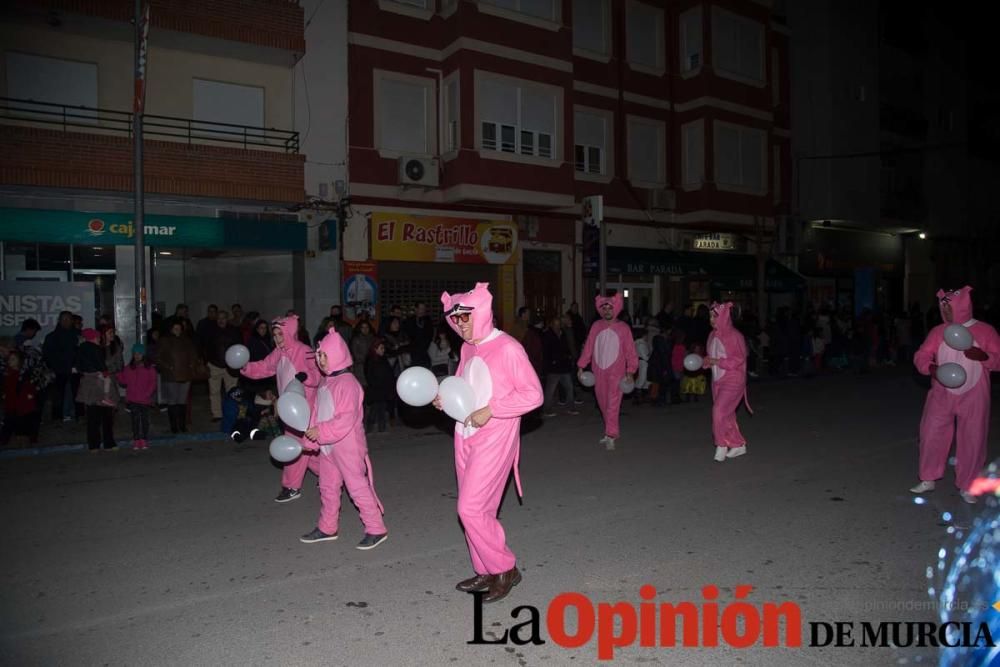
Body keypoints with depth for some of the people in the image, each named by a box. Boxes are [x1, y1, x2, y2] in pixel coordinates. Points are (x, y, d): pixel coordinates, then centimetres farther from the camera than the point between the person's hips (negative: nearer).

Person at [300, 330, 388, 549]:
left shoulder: (347, 383, -17)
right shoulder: (324, 382, 11)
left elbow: (347, 418, -24)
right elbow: (316, 412, 15)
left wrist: (322, 431, -24)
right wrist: (311, 439, 10)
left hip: (347, 445, -9)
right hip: (326, 445, 9)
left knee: (357, 486, -5)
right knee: (327, 487, 18)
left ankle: (376, 529, 3)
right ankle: (327, 528, 32)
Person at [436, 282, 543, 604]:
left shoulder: (507, 348, -14)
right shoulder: (467, 348, 9)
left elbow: (533, 394, -15)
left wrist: (490, 411, -20)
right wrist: (446, 399, 1)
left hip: (493, 440, -7)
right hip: (466, 438, 7)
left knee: (471, 508, -9)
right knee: (477, 508, 12)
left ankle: (505, 569, 9)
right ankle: (486, 572, 26)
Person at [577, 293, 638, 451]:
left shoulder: (623, 328, -3)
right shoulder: (596, 326, 5)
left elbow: (630, 351, -3)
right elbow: (588, 347, 6)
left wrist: (630, 371, -8)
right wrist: (581, 366, 2)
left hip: (616, 372, -4)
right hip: (599, 371, 4)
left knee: (613, 404, -11)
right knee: (603, 404, 11)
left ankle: (610, 436, -12)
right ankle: (612, 432, 24)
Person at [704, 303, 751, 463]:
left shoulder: (734, 336, -15)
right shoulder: (713, 335, 7)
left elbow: (739, 360, -15)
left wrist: (717, 361, -21)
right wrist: (705, 362, -4)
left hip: (733, 380, -8)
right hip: (718, 380, 8)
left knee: (719, 411, -15)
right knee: (727, 415, 13)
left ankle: (722, 445, -1)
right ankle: (738, 445, 27)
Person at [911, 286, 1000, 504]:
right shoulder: (938, 331, 3)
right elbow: (921, 355, -1)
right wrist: (931, 367, -21)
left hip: (973, 397, -2)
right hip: (941, 395, 2)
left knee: (972, 441, 4)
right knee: (931, 435, 4)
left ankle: (966, 487, 19)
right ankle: (928, 480, 19)